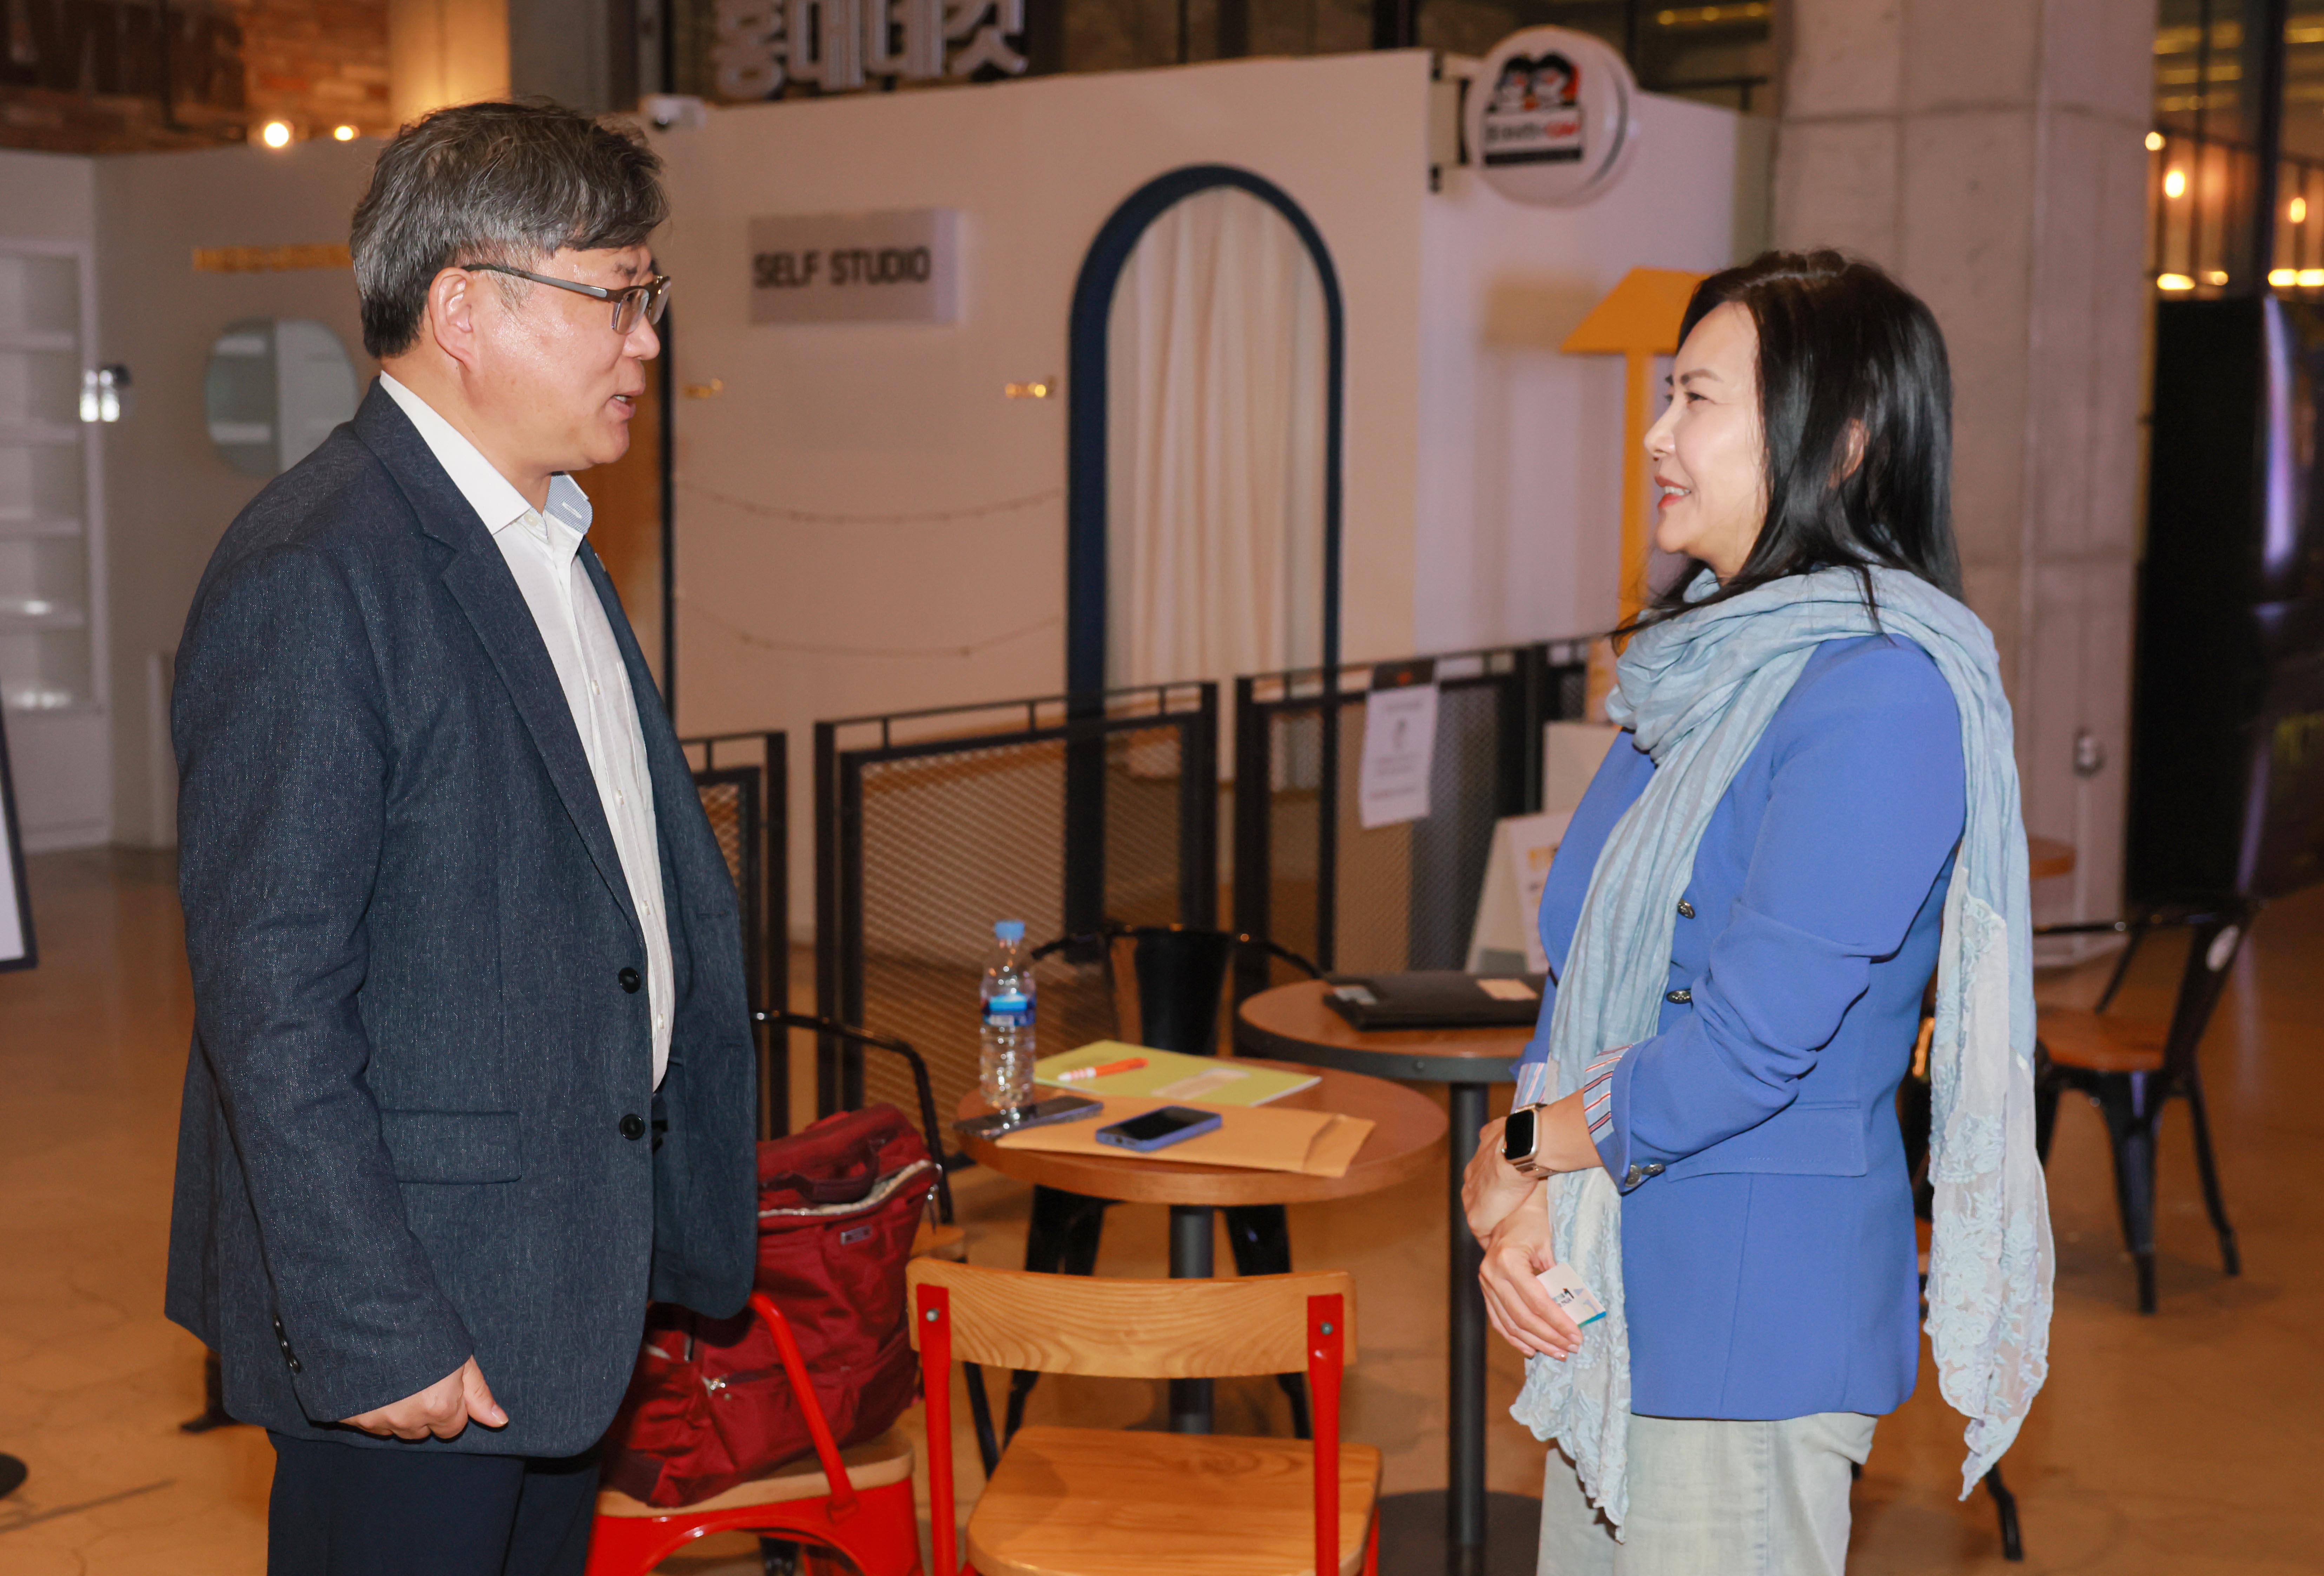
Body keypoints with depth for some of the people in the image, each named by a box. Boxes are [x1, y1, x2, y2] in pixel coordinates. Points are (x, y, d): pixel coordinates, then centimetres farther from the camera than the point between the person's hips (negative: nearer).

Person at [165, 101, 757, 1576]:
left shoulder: (550, 542, 12)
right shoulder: (312, 574, -19)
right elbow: (270, 998, -21)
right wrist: (375, 1332, -21)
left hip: (571, 1281, 9)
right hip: (422, 1323, -9)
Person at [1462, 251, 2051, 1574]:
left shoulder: (1885, 690, -18)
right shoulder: (1704, 664, 10)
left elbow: (1754, 1040, -22)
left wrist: (1514, 1155, -8)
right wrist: (1520, 1202, -4)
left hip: (1754, 1313, -8)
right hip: (1615, 1287, 8)